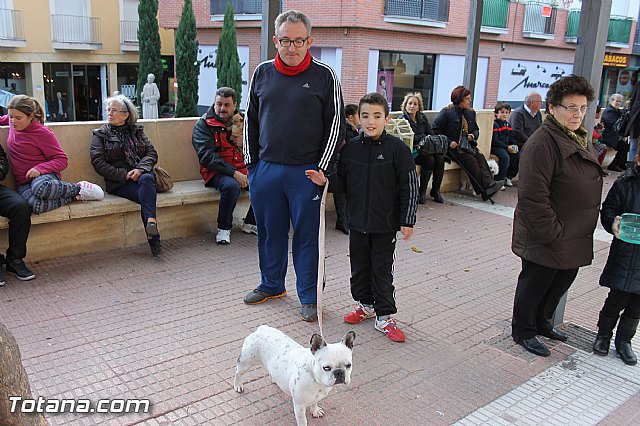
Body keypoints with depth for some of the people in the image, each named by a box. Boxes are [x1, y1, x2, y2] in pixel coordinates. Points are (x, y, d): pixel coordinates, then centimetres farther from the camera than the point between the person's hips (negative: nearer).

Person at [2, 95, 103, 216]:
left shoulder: (42, 133, -7)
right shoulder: (14, 124, 10)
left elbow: (62, 160, -6)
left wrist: (40, 168, -20)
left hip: (43, 175, -3)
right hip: (23, 184, 4)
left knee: (40, 188, -47)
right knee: (36, 205, -37)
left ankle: (78, 188, -18)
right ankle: (74, 197, -15)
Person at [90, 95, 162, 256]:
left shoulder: (137, 131, 20)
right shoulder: (101, 135, 12)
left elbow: (152, 153, 9)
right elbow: (98, 163, 0)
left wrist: (140, 168, -12)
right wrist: (124, 175, -12)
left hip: (142, 174, 2)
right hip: (119, 182, -2)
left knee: (147, 179, -37)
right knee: (148, 196, -32)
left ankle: (151, 222, -48)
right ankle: (154, 240, -40)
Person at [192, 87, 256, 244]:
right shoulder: (203, 124, -1)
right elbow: (207, 156, -14)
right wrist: (234, 173, -22)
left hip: (243, 170, 5)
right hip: (217, 172, -5)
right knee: (231, 185, -37)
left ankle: (250, 223, 2)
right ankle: (224, 228, -14)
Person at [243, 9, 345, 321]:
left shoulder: (324, 76, -2)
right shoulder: (262, 73, 8)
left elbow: (335, 124, -2)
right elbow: (251, 121, 14)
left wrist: (322, 169, -8)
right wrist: (250, 163, 9)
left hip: (306, 172, -3)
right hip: (266, 168, 4)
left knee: (307, 235, 5)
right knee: (270, 231, 14)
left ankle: (309, 297, 19)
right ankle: (271, 285, 34)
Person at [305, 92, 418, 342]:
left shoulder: (397, 149, -9)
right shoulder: (351, 148, 2)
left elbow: (409, 188, -7)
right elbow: (343, 182, 9)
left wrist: (407, 221, -9)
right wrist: (325, 181, -11)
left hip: (385, 224, -4)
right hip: (358, 222, 4)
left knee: (382, 270, 5)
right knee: (359, 266, 16)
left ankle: (384, 316, 18)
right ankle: (365, 305, 36)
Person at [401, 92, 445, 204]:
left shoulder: (422, 117, 16)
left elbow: (431, 135, 11)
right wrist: (423, 137, -14)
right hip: (411, 151, -6)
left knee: (440, 158, -23)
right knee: (429, 159, -31)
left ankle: (435, 190, -11)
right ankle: (422, 191, -19)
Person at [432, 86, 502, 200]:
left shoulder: (471, 113, 16)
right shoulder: (446, 112, -4)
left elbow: (476, 129, 27)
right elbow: (435, 130, -7)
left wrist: (473, 135, 1)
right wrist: (449, 142, -16)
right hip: (453, 147, -6)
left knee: (481, 157, -23)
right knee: (471, 160, -28)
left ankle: (490, 183, -37)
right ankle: (486, 187, -35)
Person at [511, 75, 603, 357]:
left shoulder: (580, 139, 11)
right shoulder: (542, 143, -21)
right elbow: (534, 197, -25)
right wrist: (552, 233, -22)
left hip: (574, 237, 9)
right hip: (545, 239, -9)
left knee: (562, 282, 21)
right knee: (535, 284, 7)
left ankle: (542, 322, 41)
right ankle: (523, 331, 27)